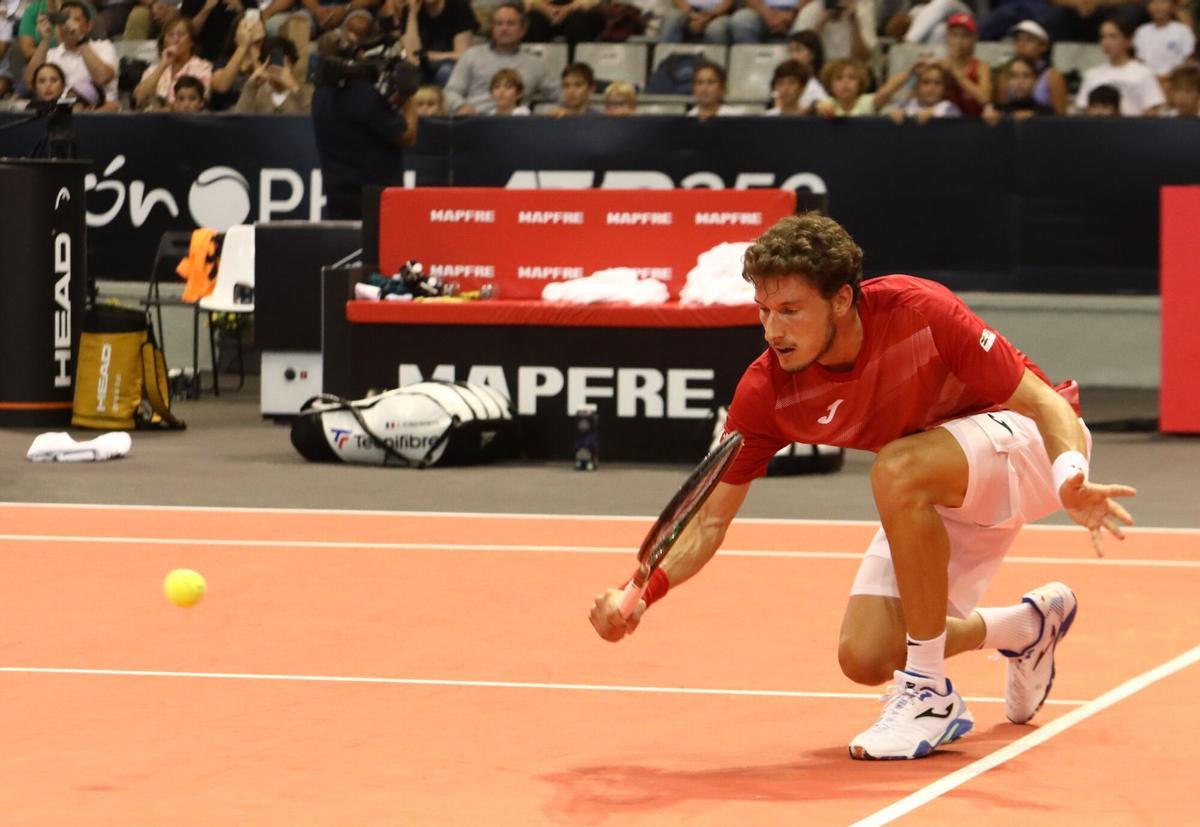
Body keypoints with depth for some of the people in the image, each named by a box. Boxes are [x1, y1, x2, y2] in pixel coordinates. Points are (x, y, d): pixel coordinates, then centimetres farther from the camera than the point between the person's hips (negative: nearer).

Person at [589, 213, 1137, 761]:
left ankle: (930, 695, -23)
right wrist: (644, 593, -30)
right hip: (932, 498, 6)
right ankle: (1027, 626, 22)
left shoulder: (917, 311, -30)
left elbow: (1044, 402, -25)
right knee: (866, 657, -8)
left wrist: (1070, 480, -46)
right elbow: (710, 520, -12)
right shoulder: (765, 391, -18)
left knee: (896, 468, -36)